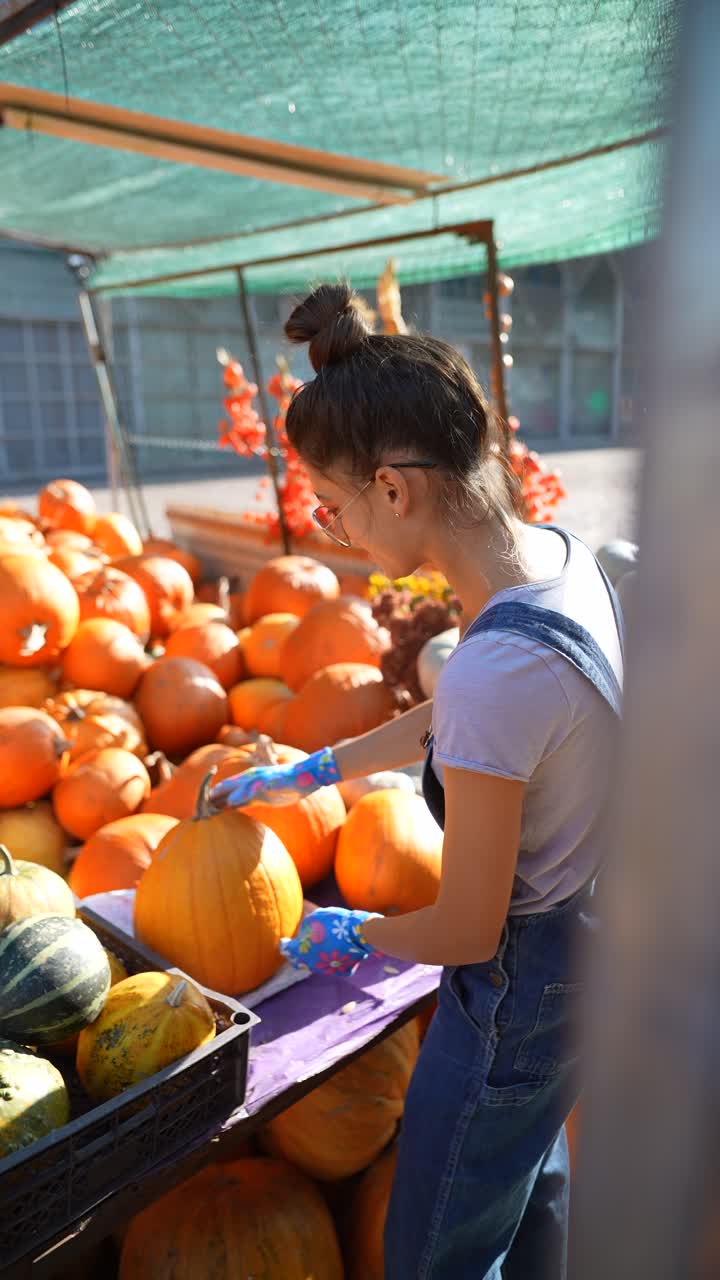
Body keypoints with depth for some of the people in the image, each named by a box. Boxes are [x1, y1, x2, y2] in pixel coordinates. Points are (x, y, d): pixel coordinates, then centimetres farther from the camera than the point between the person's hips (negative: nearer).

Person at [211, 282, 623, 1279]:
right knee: (531, 1168, 35)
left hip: (524, 988, -8)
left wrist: (346, 936, -4)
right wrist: (304, 774, 11)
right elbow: (449, 721, 6)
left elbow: (467, 929, -24)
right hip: (591, 932, 8)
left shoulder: (496, 669, -38)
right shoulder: (558, 550, -9)